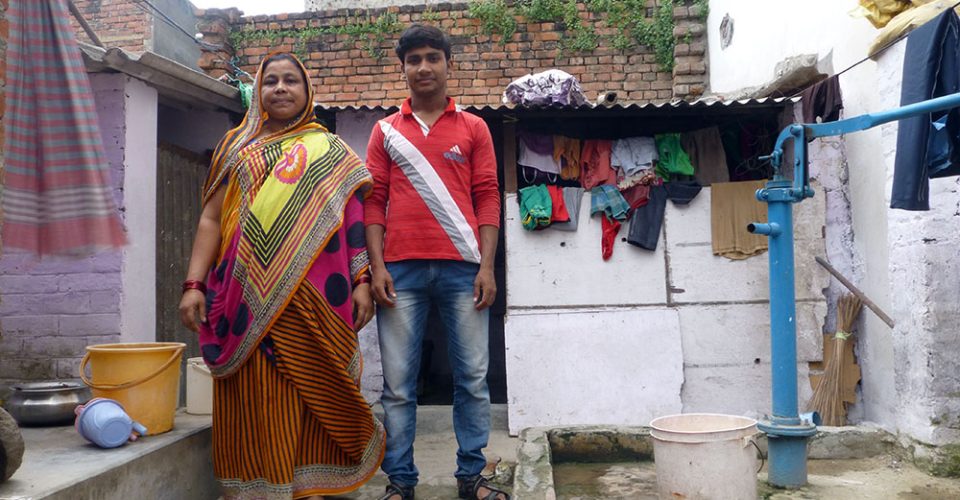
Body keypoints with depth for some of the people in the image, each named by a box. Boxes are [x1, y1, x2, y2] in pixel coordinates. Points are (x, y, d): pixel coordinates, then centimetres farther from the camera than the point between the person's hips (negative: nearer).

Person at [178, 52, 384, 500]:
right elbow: (211, 218, 10)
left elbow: (352, 218, 7)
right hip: (249, 294, 1)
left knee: (312, 392, 2)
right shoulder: (237, 145, 16)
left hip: (313, 294, 0)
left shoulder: (330, 152, 14)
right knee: (255, 396, -1)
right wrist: (194, 284, -1)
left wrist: (361, 281, -3)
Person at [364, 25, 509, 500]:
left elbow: (487, 198, 6)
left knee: (473, 377, 3)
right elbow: (374, 201, 7)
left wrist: (487, 266, -3)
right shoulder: (385, 131, 13)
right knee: (398, 383, 3)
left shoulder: (473, 128, 11)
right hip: (401, 270, 1)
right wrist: (376, 266, -4)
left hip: (462, 268, 0)